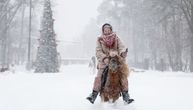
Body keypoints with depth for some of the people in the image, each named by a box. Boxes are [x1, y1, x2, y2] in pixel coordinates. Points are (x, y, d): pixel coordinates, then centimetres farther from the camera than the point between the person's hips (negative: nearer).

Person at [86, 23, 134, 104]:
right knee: (98, 78, -14)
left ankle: (126, 95, -1)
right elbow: (98, 52, -4)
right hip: (104, 62, -1)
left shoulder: (116, 38, 9)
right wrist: (104, 58, -22)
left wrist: (123, 53, -25)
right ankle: (94, 94, -2)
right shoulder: (100, 40, 5)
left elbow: (121, 47, -1)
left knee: (123, 77, -11)